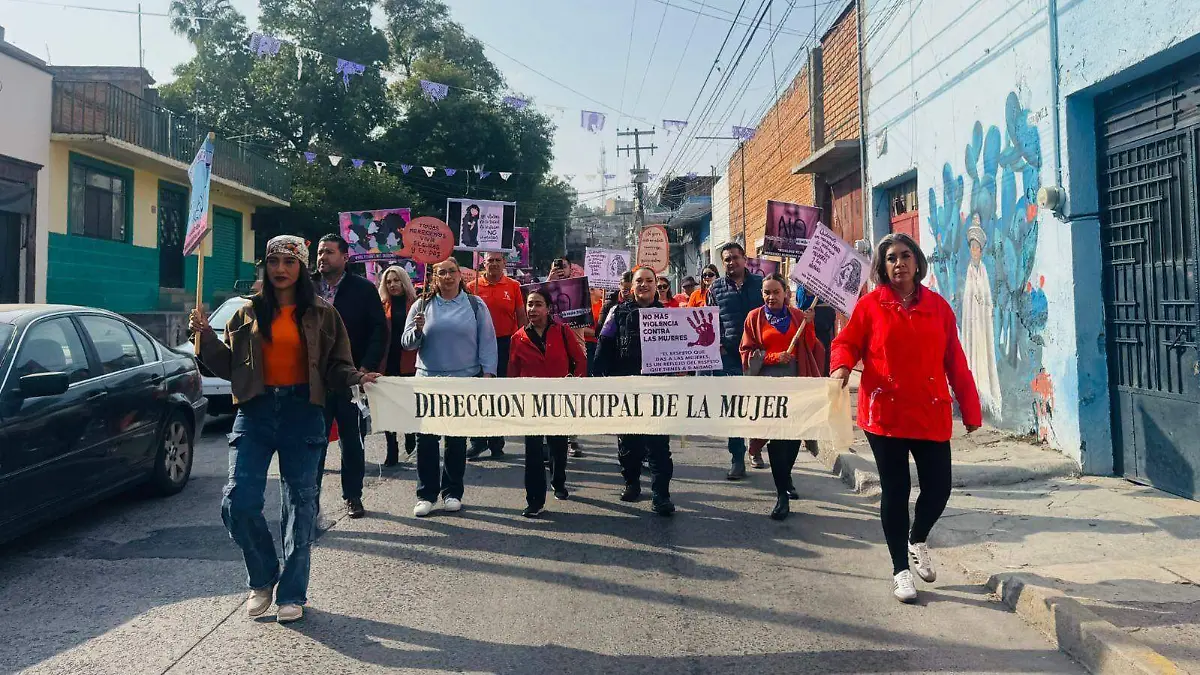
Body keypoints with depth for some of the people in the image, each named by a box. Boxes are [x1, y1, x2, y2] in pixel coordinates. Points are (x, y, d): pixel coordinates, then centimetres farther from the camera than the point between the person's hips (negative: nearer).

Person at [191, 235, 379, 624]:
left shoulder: (321, 314, 4)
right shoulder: (248, 313, 9)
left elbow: (336, 367, 4)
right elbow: (228, 366, 9)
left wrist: (357, 377, -16)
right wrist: (205, 336, -5)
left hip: (302, 413, -1)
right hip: (255, 412, 2)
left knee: (300, 504, 6)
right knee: (239, 502, -6)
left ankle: (292, 594, 20)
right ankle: (263, 580, 19)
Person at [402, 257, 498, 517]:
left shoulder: (475, 305, 4)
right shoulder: (422, 305, 6)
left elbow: (487, 341, 4)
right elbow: (407, 342, 5)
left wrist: (488, 372, -4)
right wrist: (417, 330, -15)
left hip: (465, 381, -1)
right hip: (428, 380, 1)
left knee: (457, 439, 7)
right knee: (426, 438, -1)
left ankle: (452, 493, 18)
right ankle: (426, 494, 9)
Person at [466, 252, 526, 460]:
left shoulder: (513, 286, 1)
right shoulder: (473, 286, 2)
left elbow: (521, 316, 4)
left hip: (506, 344, 0)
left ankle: (496, 443, 19)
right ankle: (478, 441, 16)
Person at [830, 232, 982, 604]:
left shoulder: (937, 306, 7)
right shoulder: (870, 305, 1)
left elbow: (955, 362, 8)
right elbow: (847, 342, 6)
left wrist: (970, 410, 8)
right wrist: (842, 366, -18)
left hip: (932, 414, 2)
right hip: (885, 413, -2)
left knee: (938, 488, 2)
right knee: (895, 490, 4)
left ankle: (918, 541, 35)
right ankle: (900, 570, 21)